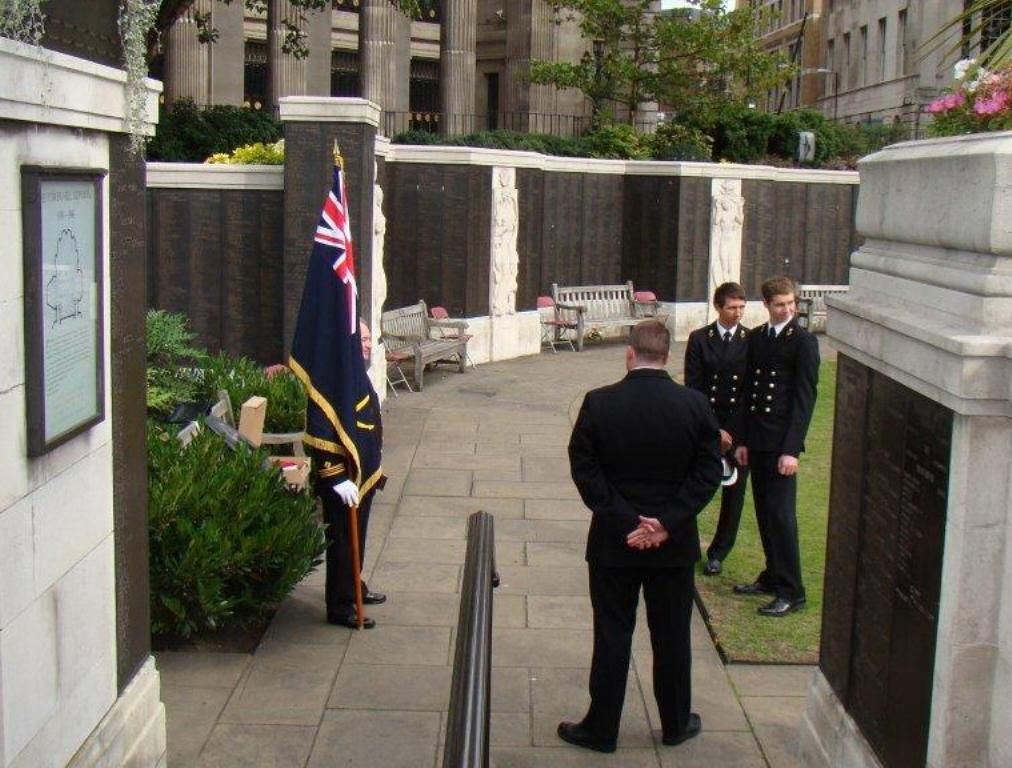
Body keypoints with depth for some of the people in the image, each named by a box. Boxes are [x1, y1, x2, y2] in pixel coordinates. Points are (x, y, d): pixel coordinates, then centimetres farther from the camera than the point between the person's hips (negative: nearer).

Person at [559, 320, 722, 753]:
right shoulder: (695, 405, -8)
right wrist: (667, 521, -10)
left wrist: (624, 520, -10)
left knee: (611, 636, 9)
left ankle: (601, 729, 19)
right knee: (671, 636, 15)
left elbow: (584, 470, -11)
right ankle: (675, 724, 30)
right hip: (674, 543, 1)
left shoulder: (598, 404, -11)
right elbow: (708, 472, -8)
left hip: (613, 541, -1)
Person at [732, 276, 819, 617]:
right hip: (756, 440, 6)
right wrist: (742, 439, 11)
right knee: (764, 512, 13)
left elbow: (805, 398, -11)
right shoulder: (756, 338, 12)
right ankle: (772, 576, 25)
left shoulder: (803, 341, -7)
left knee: (781, 513, -6)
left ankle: (791, 591, 1)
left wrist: (791, 449, -16)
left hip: (781, 442, -6)